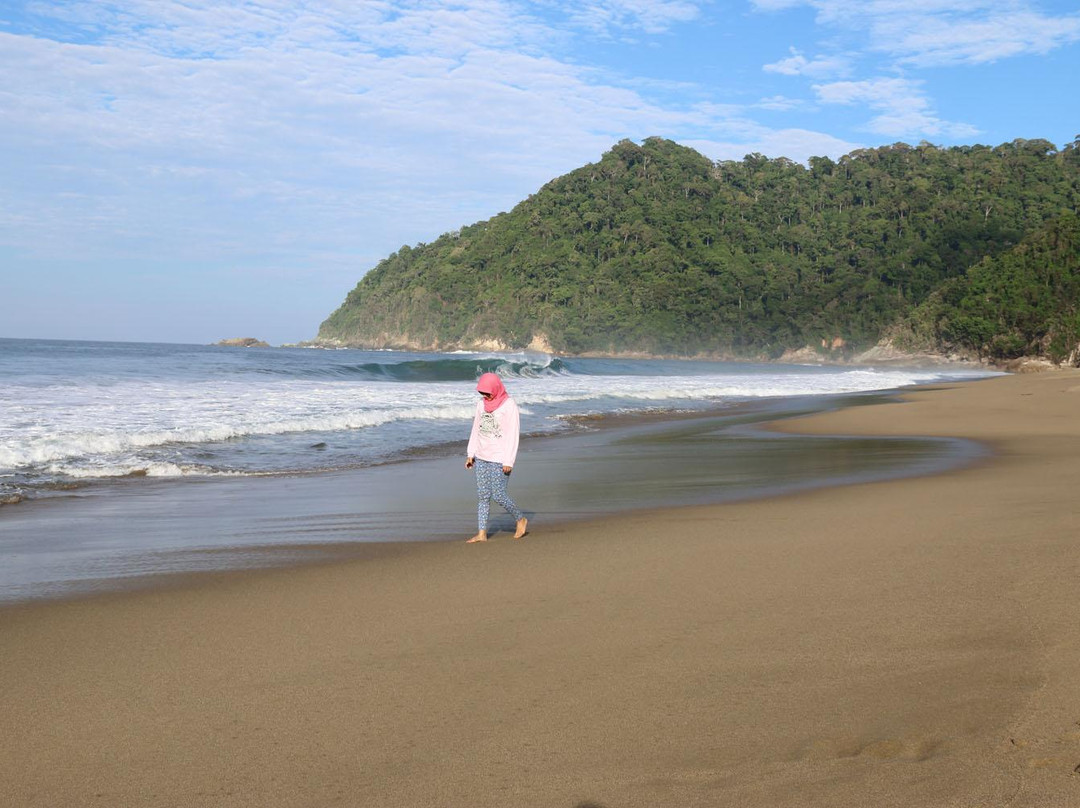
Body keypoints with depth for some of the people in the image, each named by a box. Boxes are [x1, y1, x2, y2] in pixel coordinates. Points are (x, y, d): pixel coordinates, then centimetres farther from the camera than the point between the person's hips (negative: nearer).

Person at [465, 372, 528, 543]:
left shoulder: (509, 405, -12)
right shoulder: (481, 403, 8)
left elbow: (513, 435, -13)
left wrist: (509, 461, -17)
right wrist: (470, 454, 12)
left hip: (500, 458, -6)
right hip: (482, 457, 6)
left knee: (498, 495, -6)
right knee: (482, 495, 4)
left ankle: (521, 520, 16)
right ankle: (482, 533, 7)